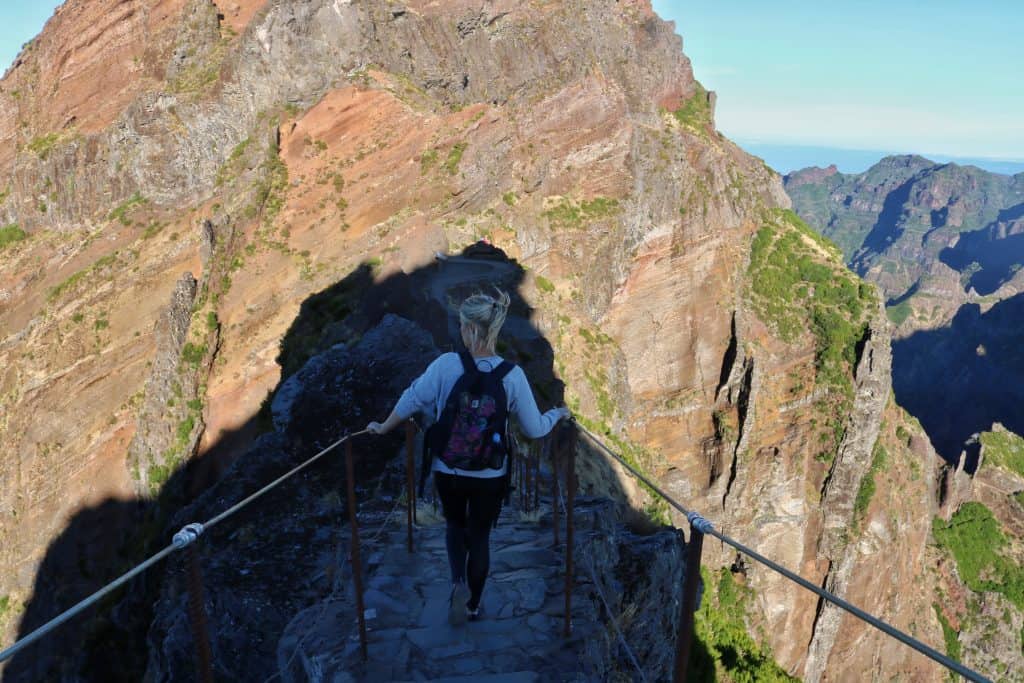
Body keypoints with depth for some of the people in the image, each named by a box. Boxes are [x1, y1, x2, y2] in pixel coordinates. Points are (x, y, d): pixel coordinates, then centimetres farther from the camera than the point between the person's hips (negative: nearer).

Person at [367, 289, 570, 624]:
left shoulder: (446, 364, -17)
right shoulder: (512, 374, -15)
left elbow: (412, 400, -8)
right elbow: (534, 429, -8)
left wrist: (384, 428, 9)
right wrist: (557, 414, 14)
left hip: (448, 470, 0)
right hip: (490, 474, 0)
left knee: (454, 524, 28)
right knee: (480, 536, 21)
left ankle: (458, 582, 8)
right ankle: (473, 605, 35)